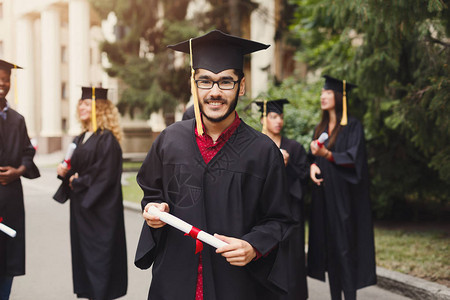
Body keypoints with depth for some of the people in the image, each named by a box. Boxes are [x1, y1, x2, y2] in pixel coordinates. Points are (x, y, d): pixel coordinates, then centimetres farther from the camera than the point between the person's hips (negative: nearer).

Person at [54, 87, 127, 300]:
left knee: (97, 252, -2)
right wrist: (65, 173, -1)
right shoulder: (80, 140, 13)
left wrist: (78, 181, -11)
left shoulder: (106, 139, -13)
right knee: (82, 251, 11)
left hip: (99, 208, -8)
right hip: (80, 205, 8)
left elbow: (105, 174, -19)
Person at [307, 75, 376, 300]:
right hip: (324, 197, 6)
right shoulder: (320, 129, 15)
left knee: (345, 246, -6)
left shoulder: (353, 126, -5)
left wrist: (327, 154, -27)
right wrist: (312, 166, -5)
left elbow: (354, 158, -14)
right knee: (329, 246, 7)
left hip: (345, 196, -6)